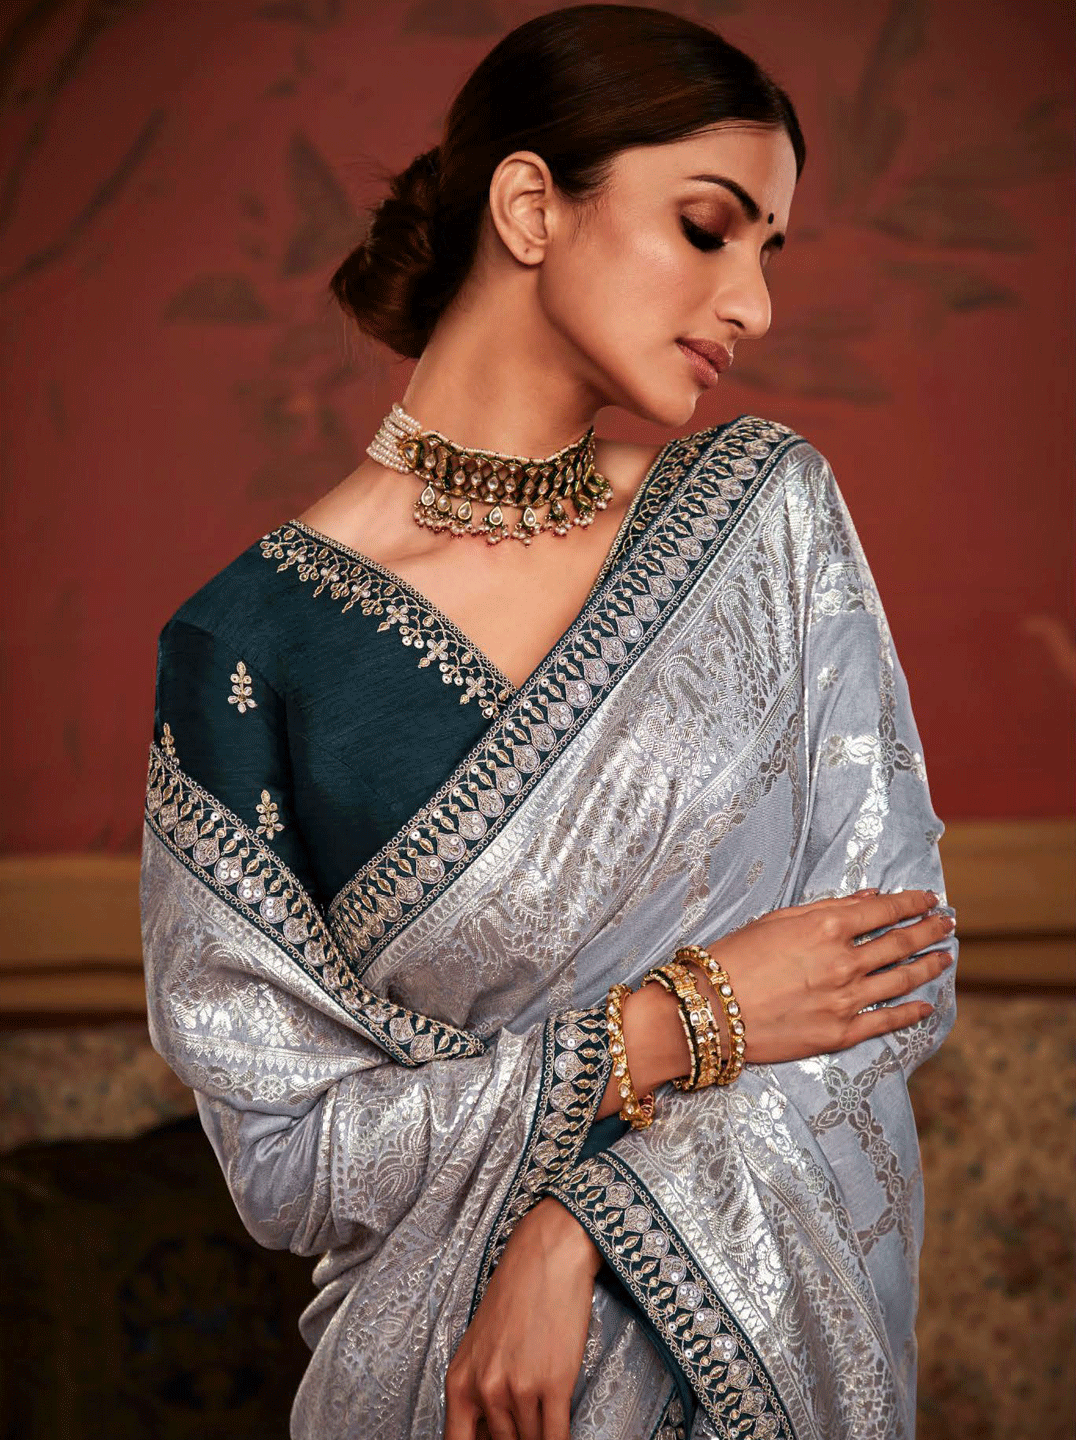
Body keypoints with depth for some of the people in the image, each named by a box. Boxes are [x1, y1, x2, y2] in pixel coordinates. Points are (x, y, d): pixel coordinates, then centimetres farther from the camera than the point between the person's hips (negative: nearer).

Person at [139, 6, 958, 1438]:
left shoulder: (771, 511, -6)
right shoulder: (256, 641, -13)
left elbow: (904, 964, -9)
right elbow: (285, 1155, -12)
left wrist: (579, 1228, -18)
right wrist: (683, 1025, -17)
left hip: (789, 1314, 3)